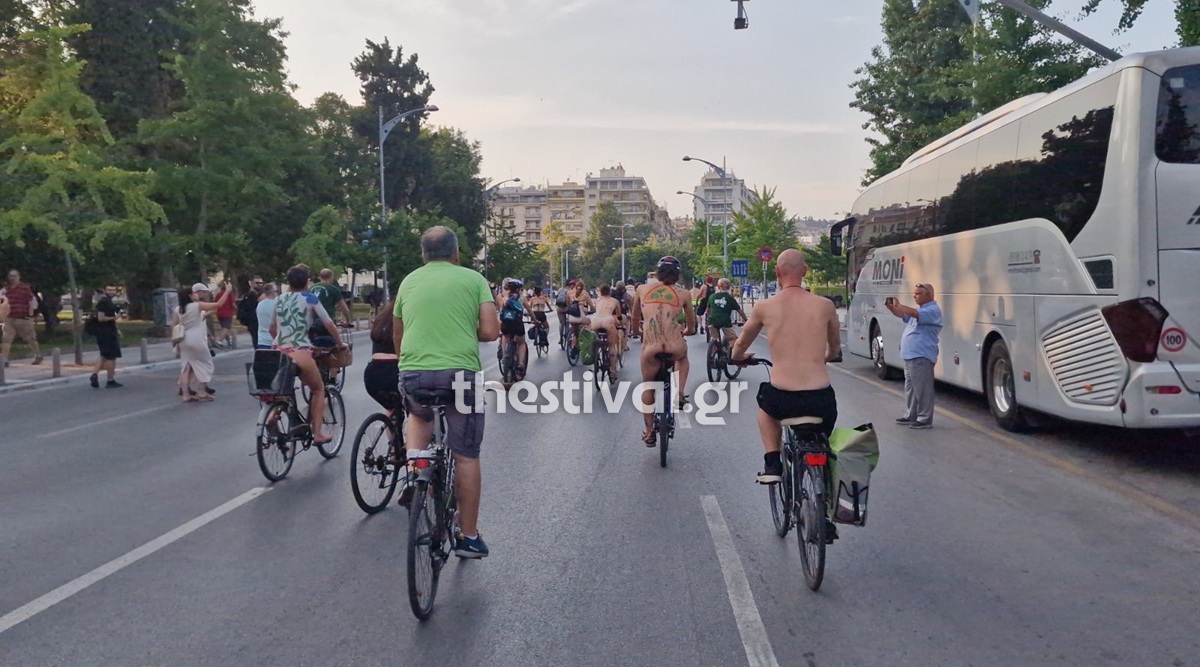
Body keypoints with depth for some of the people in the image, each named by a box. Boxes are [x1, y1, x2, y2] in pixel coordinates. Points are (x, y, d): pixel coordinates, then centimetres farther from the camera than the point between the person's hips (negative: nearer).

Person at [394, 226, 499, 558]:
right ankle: (469, 537, 15)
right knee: (466, 456, 9)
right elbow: (491, 332, -2)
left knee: (420, 415, 36)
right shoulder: (473, 278, 6)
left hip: (413, 373, 3)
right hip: (460, 372, -2)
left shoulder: (409, 281, 14)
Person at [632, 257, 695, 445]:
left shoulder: (642, 289, 8)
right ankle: (679, 394, 20)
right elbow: (691, 326, 18)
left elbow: (635, 319, 23)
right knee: (683, 357, 37)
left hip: (650, 348, 0)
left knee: (648, 387, 24)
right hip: (675, 348, 0)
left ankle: (649, 432, 27)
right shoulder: (683, 294, 6)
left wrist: (637, 331, 44)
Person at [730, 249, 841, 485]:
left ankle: (772, 464, 21)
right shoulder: (825, 305, 4)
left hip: (782, 400, -1)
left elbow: (740, 346, 20)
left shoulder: (764, 307, 1)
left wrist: (737, 356, 44)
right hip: (820, 401, 1)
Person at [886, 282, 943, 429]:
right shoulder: (920, 309, 19)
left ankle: (925, 419, -3)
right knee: (910, 387, 14)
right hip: (910, 355, 10)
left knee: (922, 388, -7)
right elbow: (902, 314, 20)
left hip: (921, 356, -10)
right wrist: (890, 307, 2)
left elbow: (914, 313, -27)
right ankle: (910, 416, 22)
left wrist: (898, 305, -21)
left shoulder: (933, 309, -11)